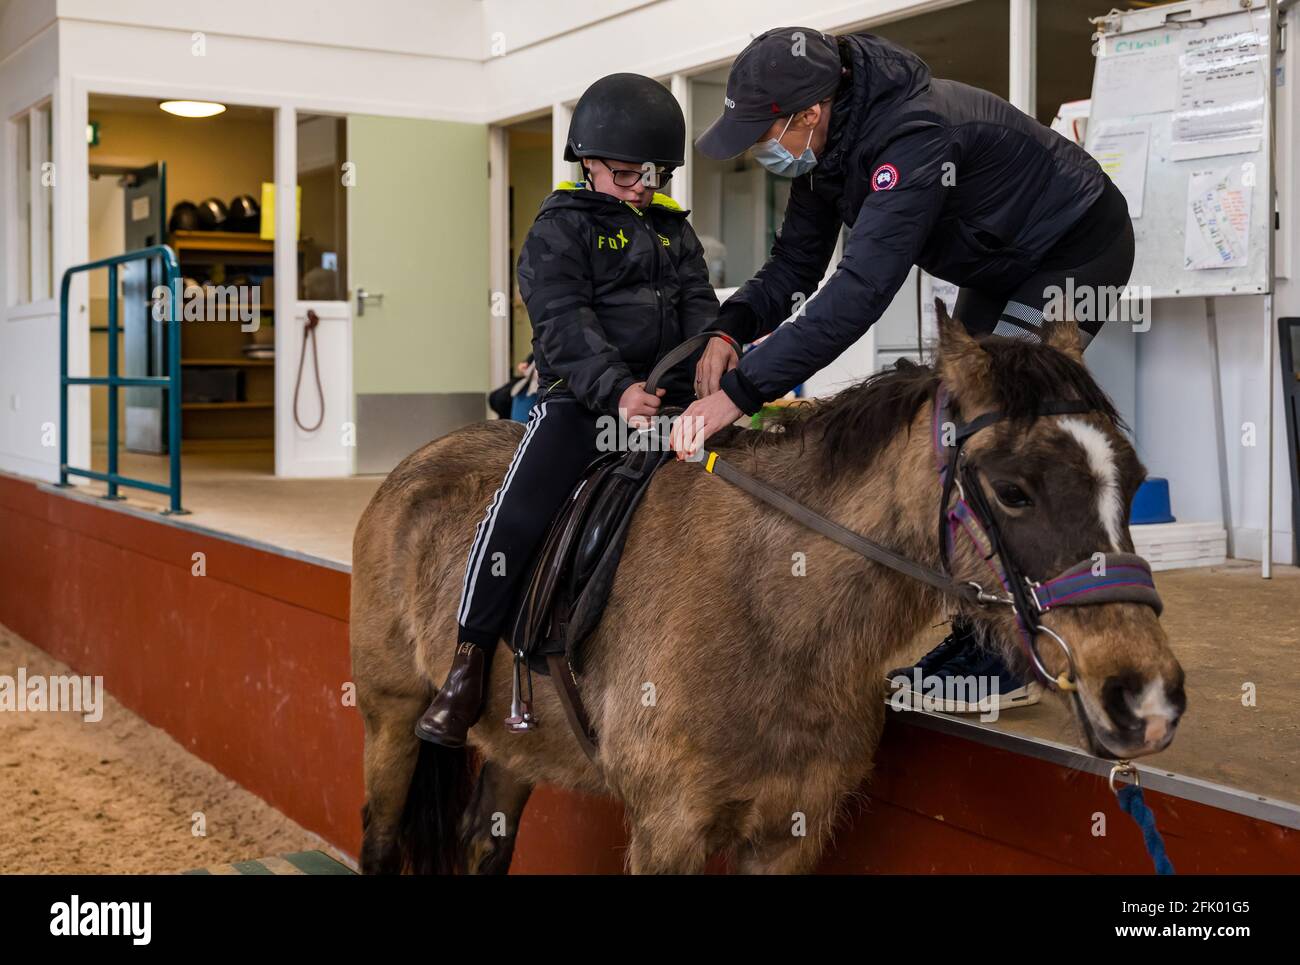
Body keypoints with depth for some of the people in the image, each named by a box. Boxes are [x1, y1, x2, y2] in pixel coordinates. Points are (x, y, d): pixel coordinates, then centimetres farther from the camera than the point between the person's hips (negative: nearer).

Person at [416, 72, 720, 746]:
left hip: (667, 401, 5)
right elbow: (565, 324, -13)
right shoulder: (560, 230, 0)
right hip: (580, 399, -5)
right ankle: (468, 668, -10)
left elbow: (699, 308, 8)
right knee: (517, 514, -20)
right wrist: (617, 387, -29)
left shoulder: (675, 233, 17)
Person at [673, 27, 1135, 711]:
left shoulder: (915, 136, -38)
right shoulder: (825, 145, -9)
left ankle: (1004, 660, -12)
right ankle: (966, 633, 18)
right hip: (1000, 266, 10)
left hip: (1077, 249, -10)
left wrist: (738, 392, -49)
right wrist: (729, 328, -22)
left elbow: (859, 291, -47)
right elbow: (794, 265, -2)